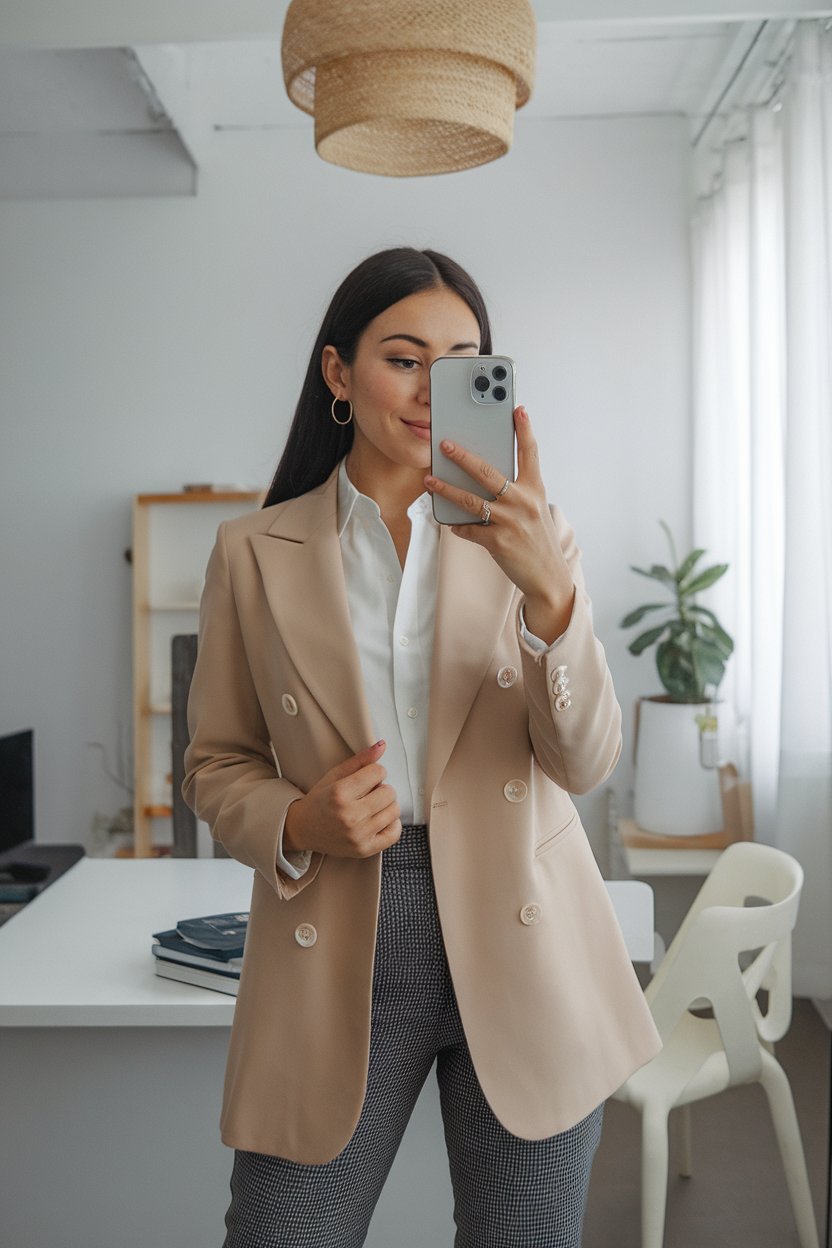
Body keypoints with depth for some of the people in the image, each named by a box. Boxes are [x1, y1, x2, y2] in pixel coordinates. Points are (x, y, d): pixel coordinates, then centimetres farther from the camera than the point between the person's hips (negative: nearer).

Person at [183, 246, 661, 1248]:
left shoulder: (529, 535, 1)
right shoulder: (255, 551, 2)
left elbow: (585, 762, -9)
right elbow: (216, 764, 8)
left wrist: (546, 585, -26)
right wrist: (297, 825, -14)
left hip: (521, 951, 1)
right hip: (335, 955, 0)